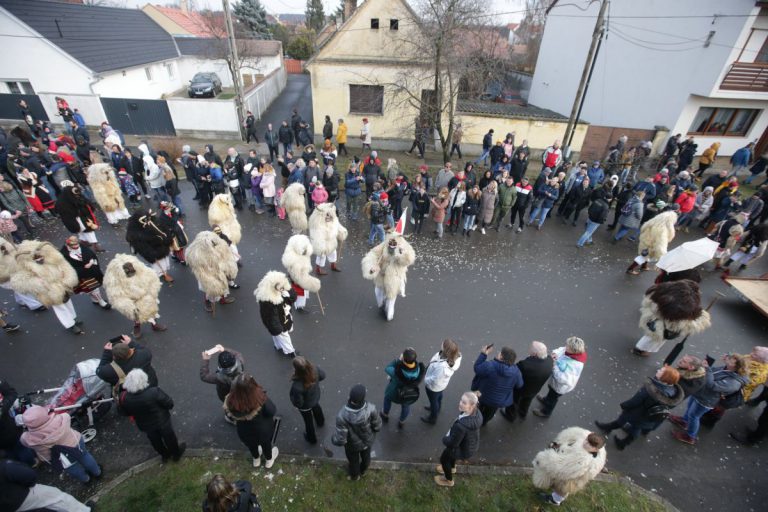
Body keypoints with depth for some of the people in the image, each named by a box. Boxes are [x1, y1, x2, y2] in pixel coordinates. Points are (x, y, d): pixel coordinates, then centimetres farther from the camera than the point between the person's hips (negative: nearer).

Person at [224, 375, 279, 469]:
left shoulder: (231, 401, -33)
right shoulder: (261, 399, -42)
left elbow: (232, 415, -11)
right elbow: (272, 412, -24)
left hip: (244, 431, 2)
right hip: (263, 430, -2)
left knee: (251, 445, 36)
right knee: (266, 444, 32)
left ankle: (256, 460, 65)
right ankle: (269, 461, 61)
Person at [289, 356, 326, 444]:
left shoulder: (297, 386, -46)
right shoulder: (315, 369, -35)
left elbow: (298, 403, -29)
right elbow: (322, 376, -11)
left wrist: (292, 398, -10)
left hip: (305, 406, -4)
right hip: (316, 397, 4)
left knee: (308, 421, 28)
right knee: (316, 408, 39)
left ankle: (311, 439, 58)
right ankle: (320, 422, 71)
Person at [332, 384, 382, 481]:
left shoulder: (342, 415, -43)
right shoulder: (370, 408, -38)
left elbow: (340, 439, -31)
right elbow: (377, 426, -20)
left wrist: (333, 439, -7)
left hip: (352, 443, -2)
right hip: (368, 439, 2)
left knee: (353, 460, 32)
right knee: (365, 455, 36)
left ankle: (355, 476, 64)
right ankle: (362, 470, 68)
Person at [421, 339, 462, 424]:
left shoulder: (442, 366, -49)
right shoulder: (455, 356, -27)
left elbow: (435, 380, -33)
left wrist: (425, 380, -13)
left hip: (434, 386, -6)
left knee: (433, 401, 24)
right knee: (439, 396, 36)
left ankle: (432, 418, 54)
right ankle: (436, 409, 67)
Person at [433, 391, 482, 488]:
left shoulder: (461, 426, -45)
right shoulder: (476, 412, -24)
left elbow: (452, 443, -29)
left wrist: (445, 438, -9)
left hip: (464, 450, -6)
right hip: (472, 444, 6)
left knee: (444, 458, 24)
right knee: (449, 451, 35)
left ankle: (448, 480, 51)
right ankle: (452, 468, 64)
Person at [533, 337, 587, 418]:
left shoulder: (574, 365, -45)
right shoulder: (576, 353, -21)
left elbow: (563, 378, -45)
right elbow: (562, 350, -5)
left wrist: (554, 367, -37)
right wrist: (555, 353, -24)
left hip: (561, 386, -7)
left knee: (553, 397, 23)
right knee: (551, 393, 36)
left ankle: (545, 412, 52)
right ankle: (546, 400, 68)